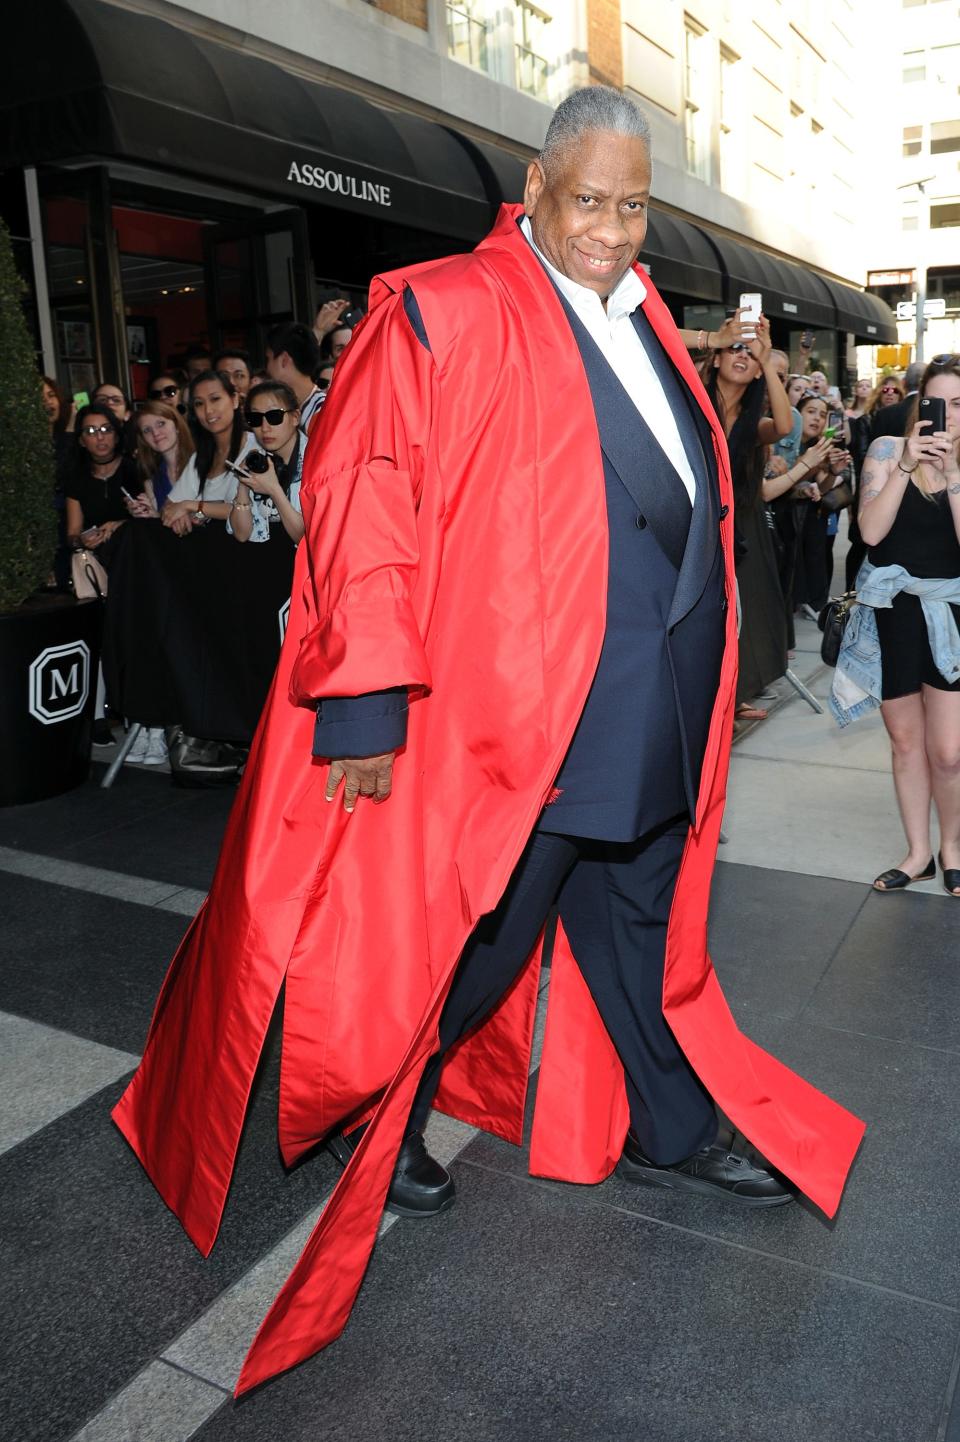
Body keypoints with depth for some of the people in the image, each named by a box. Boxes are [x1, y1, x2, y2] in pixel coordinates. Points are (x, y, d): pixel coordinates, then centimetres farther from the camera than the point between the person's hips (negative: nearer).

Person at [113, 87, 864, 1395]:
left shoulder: (643, 324, 14)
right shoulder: (448, 313, -9)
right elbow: (361, 497, -16)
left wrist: (697, 693, 19)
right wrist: (363, 698, -21)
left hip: (651, 721, 7)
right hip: (515, 714, -7)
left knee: (643, 931, 20)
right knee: (468, 941, 7)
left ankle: (669, 1128, 40)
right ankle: (374, 1119, 33)